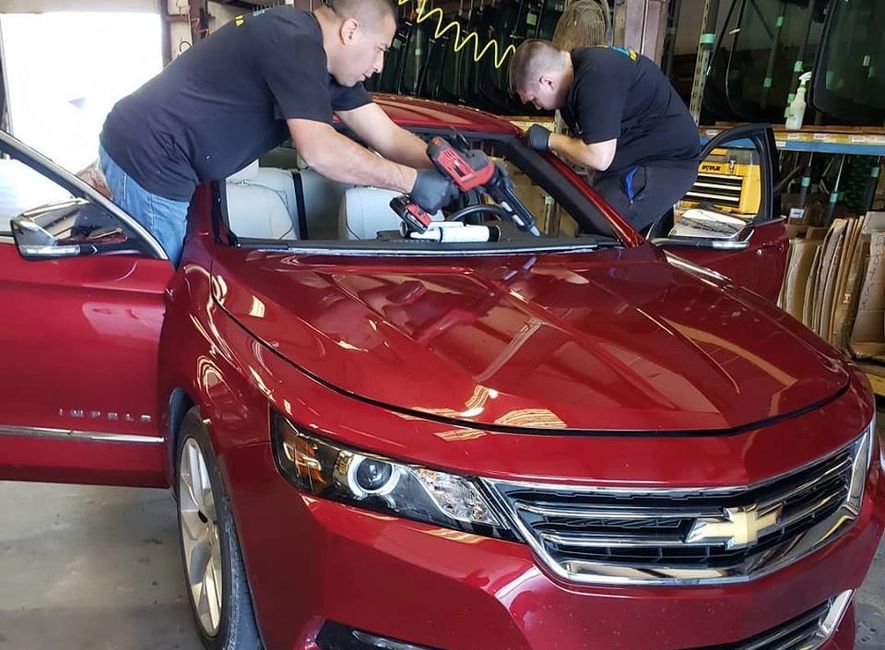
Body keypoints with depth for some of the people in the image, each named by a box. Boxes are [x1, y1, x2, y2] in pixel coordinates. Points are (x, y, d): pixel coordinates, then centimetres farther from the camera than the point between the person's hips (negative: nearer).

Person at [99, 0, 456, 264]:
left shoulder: (322, 57, 7)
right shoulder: (295, 43, -23)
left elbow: (387, 136, 6)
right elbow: (318, 150, -32)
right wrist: (413, 181, -25)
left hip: (151, 153, 9)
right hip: (148, 158, -9)